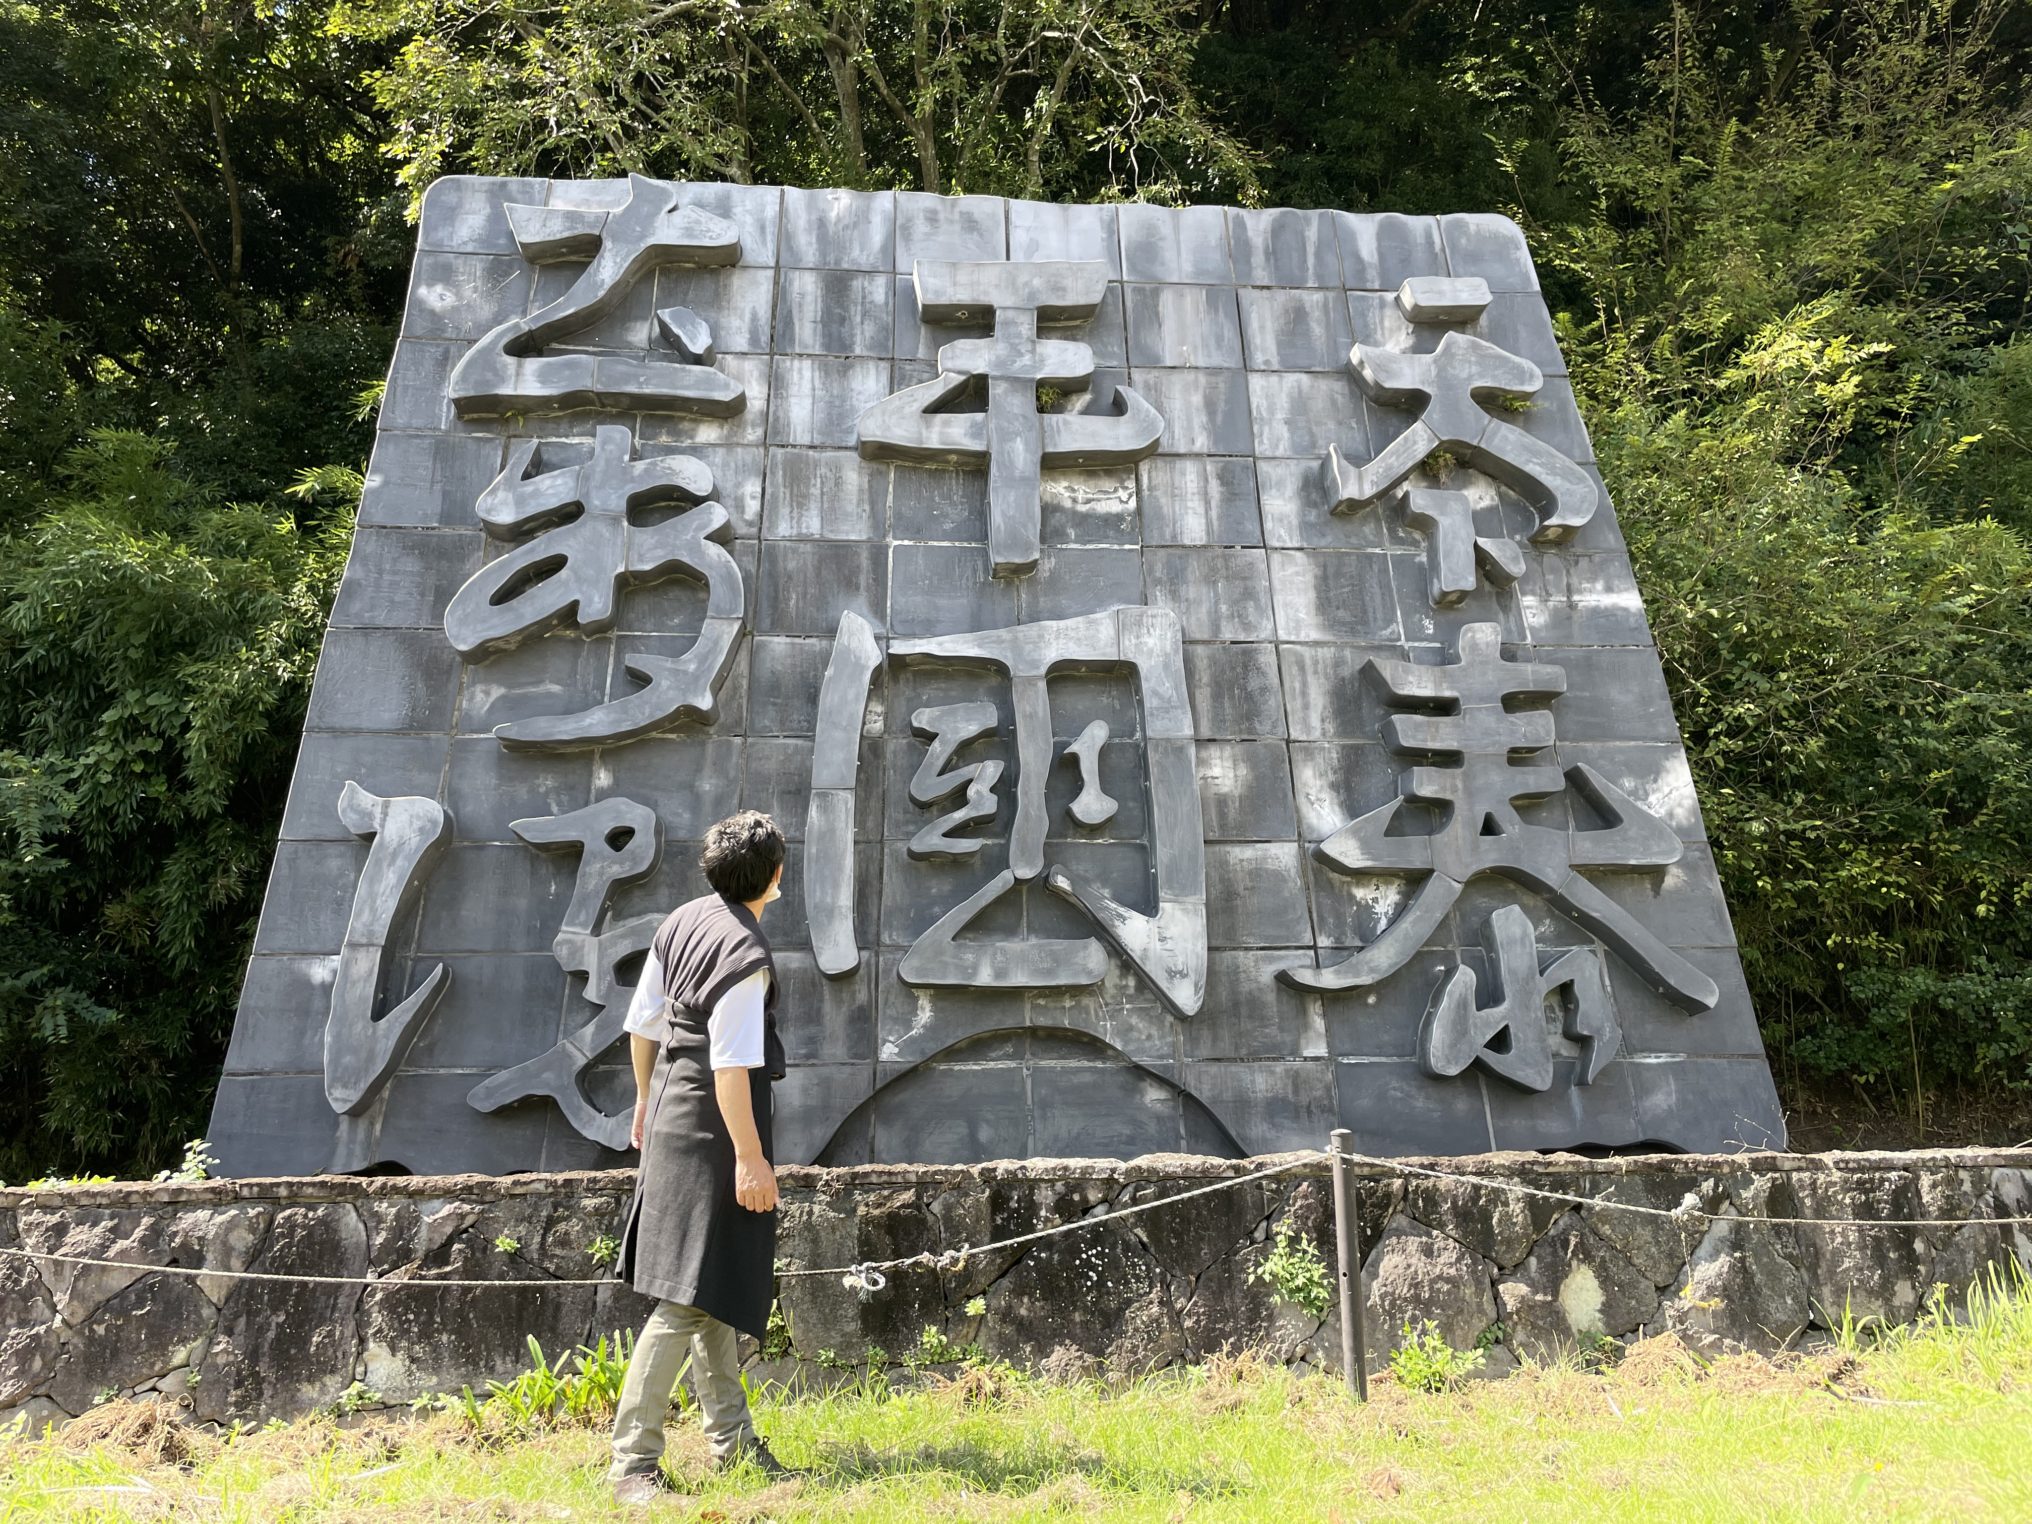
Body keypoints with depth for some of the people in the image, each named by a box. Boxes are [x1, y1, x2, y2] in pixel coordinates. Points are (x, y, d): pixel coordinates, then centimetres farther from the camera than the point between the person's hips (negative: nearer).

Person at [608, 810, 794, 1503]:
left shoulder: (683, 921, 6)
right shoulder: (745, 951, -20)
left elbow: (642, 1020, 13)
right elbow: (731, 1063, -23)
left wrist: (647, 1097, 25)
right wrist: (750, 1157, -20)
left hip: (673, 1111, 10)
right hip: (712, 1128, -10)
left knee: (713, 1287, 17)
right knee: (689, 1297, -4)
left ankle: (731, 1437, 28)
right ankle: (634, 1459, 0)